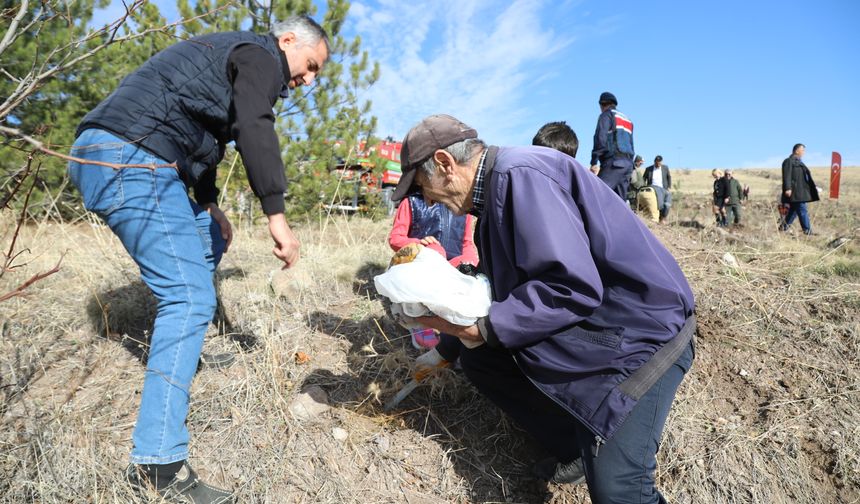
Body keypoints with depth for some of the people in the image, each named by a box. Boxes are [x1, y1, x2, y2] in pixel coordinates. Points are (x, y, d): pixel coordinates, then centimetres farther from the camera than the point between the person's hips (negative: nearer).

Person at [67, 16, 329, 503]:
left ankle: (189, 348, 34)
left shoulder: (231, 55, 29)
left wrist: (208, 206, 26)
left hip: (101, 156, 11)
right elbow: (255, 130, -20)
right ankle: (158, 462, -14)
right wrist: (276, 215, -24)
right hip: (131, 161, -11)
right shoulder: (259, 54, -1)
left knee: (209, 244, 25)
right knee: (191, 297, -15)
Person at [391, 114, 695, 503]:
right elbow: (508, 284, 17)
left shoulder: (519, 173, -22)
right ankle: (578, 447, 15)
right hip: (580, 324, 10)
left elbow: (573, 287, -29)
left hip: (643, 328, -10)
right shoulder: (497, 187, 8)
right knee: (478, 360, 7)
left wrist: (484, 328, -19)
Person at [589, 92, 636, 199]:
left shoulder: (607, 115, 5)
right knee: (620, 199, 6)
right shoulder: (627, 120, 28)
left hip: (614, 162, -8)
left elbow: (600, 138, -9)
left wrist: (594, 162, -12)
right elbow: (631, 145, 24)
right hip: (628, 163, 8)